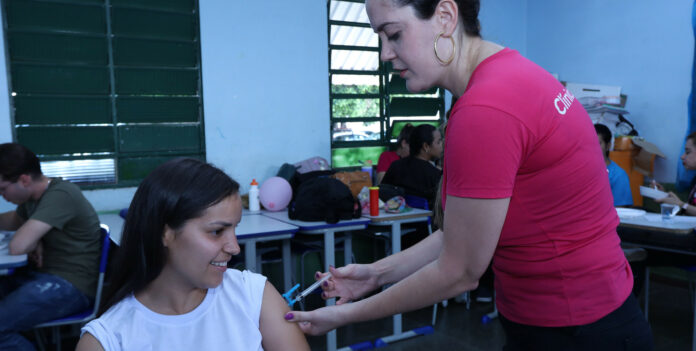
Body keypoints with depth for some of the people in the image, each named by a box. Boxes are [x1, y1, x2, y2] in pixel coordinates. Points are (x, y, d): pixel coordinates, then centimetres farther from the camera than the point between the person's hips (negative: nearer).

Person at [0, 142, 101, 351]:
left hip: (71, 285, -10)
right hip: (45, 273, 10)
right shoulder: (33, 197, 9)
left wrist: (34, 240, -4)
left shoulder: (60, 195, -21)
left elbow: (17, 246, -28)